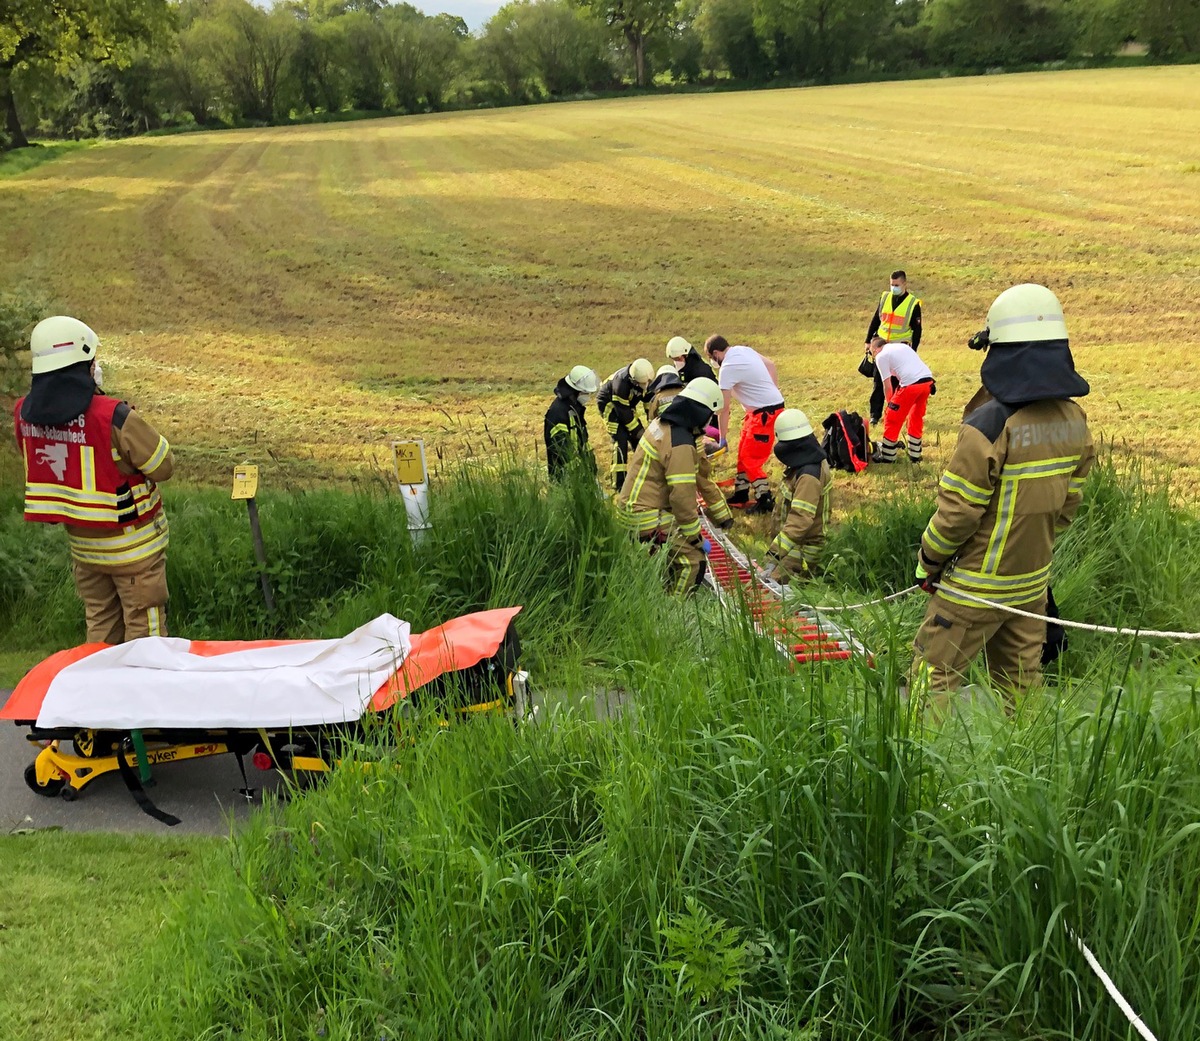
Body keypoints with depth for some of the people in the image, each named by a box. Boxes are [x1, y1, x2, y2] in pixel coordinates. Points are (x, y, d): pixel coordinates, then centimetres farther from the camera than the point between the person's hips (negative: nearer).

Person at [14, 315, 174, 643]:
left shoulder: (23, 414, -6)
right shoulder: (112, 416, -26)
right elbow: (164, 466, -17)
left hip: (81, 542, 6)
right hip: (132, 544, -6)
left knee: (100, 625, 20)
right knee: (144, 629, 7)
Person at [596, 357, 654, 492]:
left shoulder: (645, 378, -16)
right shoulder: (621, 382, -36)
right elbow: (623, 411, -29)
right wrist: (638, 431, -22)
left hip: (627, 405, 7)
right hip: (609, 404, -7)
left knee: (639, 441, 2)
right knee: (621, 441, -19)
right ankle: (619, 483, -17)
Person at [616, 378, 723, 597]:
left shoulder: (662, 423, 6)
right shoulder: (680, 445, -24)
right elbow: (682, 496, -24)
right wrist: (696, 537, -12)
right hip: (648, 519, -10)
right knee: (693, 562, -12)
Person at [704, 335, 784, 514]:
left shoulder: (728, 368, -20)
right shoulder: (743, 350, 5)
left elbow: (724, 408, -15)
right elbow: (770, 364, 16)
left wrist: (722, 439, -8)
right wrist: (773, 391, 19)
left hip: (766, 412, -10)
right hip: (758, 409, 10)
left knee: (751, 459, -6)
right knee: (743, 453, 16)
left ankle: (766, 501, -1)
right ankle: (740, 495, 26)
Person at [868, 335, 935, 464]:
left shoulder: (881, 356, 6)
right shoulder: (903, 345, 27)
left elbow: (888, 386, 3)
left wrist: (890, 404, 17)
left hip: (911, 384, -7)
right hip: (928, 381, 7)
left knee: (892, 419, 8)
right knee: (916, 417, 24)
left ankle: (887, 456, 16)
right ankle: (915, 454, 31)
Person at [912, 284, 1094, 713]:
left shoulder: (990, 425, -25)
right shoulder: (1073, 420, -2)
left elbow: (957, 510, -20)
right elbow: (1068, 503, 7)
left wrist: (927, 562, -4)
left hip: (977, 587, -7)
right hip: (1033, 581, 7)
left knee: (934, 675, 4)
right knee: (1020, 681, 19)